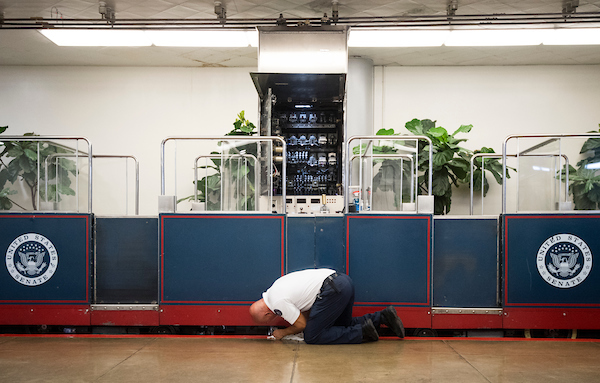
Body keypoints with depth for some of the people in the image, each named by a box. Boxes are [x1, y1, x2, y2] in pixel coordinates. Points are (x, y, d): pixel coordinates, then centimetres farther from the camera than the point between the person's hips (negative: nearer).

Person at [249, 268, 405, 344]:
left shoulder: (278, 302, -7)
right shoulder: (275, 288, 22)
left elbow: (301, 324, 2)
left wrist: (282, 333, 17)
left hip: (333, 289, -10)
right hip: (342, 280, 10)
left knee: (312, 337, -3)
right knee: (342, 326, 25)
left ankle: (362, 332, -7)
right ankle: (383, 316, 13)